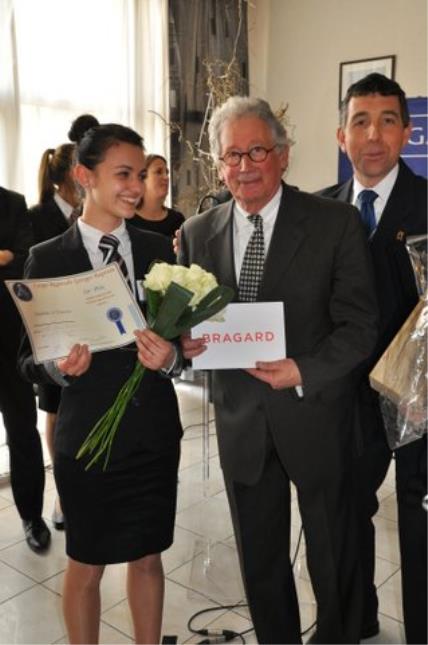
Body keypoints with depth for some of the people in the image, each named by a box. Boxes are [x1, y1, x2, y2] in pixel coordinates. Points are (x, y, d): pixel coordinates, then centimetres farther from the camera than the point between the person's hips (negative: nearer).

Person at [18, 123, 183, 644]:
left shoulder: (158, 250, 2)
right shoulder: (48, 258, -6)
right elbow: (29, 360, -4)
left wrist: (169, 355, -19)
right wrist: (59, 366, -25)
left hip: (155, 431, 3)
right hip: (88, 435, -3)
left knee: (147, 558, 19)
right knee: (85, 566, 15)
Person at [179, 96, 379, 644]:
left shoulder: (336, 222, -9)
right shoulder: (196, 233, 2)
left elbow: (359, 324, -10)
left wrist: (305, 371, -25)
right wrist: (186, 341, -15)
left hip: (315, 418, -2)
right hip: (240, 422, 3)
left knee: (334, 560, 18)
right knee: (259, 561, 21)